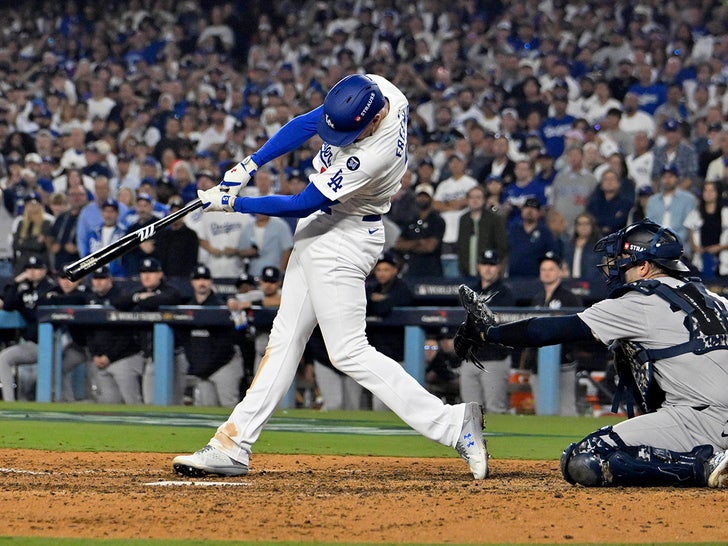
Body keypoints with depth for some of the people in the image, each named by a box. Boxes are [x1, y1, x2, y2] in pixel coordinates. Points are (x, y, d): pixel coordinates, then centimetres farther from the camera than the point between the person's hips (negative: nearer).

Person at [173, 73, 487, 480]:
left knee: (349, 351, -9)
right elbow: (306, 125, 4)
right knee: (286, 339, 10)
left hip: (342, 242, -9)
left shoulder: (376, 155, -33)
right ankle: (233, 445, 13)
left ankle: (453, 424, -11)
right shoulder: (370, 90, -10)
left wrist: (232, 203, -16)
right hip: (320, 233, 9)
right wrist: (251, 165, -5)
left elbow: (302, 205, -24)